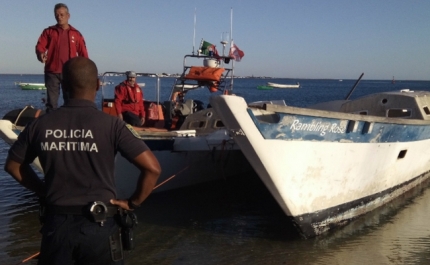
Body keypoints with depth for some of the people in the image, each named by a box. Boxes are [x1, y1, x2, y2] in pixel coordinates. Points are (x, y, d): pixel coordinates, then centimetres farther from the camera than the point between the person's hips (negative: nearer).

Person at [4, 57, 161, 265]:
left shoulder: (40, 124, -4)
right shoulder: (110, 124, -14)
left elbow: (13, 165, 11)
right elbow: (152, 168, -17)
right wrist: (133, 203, -4)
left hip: (56, 224, 2)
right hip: (98, 226, -2)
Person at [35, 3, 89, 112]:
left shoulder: (76, 34, 10)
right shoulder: (48, 31, 8)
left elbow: (83, 54, 9)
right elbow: (40, 47, -1)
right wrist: (41, 54, -24)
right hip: (52, 72, 0)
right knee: (51, 102, 1)